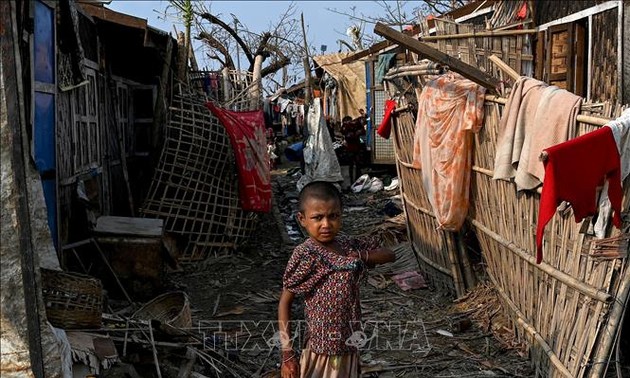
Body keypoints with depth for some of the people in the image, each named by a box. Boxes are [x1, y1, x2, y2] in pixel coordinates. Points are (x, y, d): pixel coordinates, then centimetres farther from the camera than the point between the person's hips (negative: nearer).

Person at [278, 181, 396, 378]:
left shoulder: (348, 245, 1)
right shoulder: (305, 255, -17)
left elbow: (389, 255, 9)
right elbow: (284, 303, -12)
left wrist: (362, 256, -10)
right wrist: (287, 354, -16)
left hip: (349, 349, 6)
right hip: (321, 352, -6)